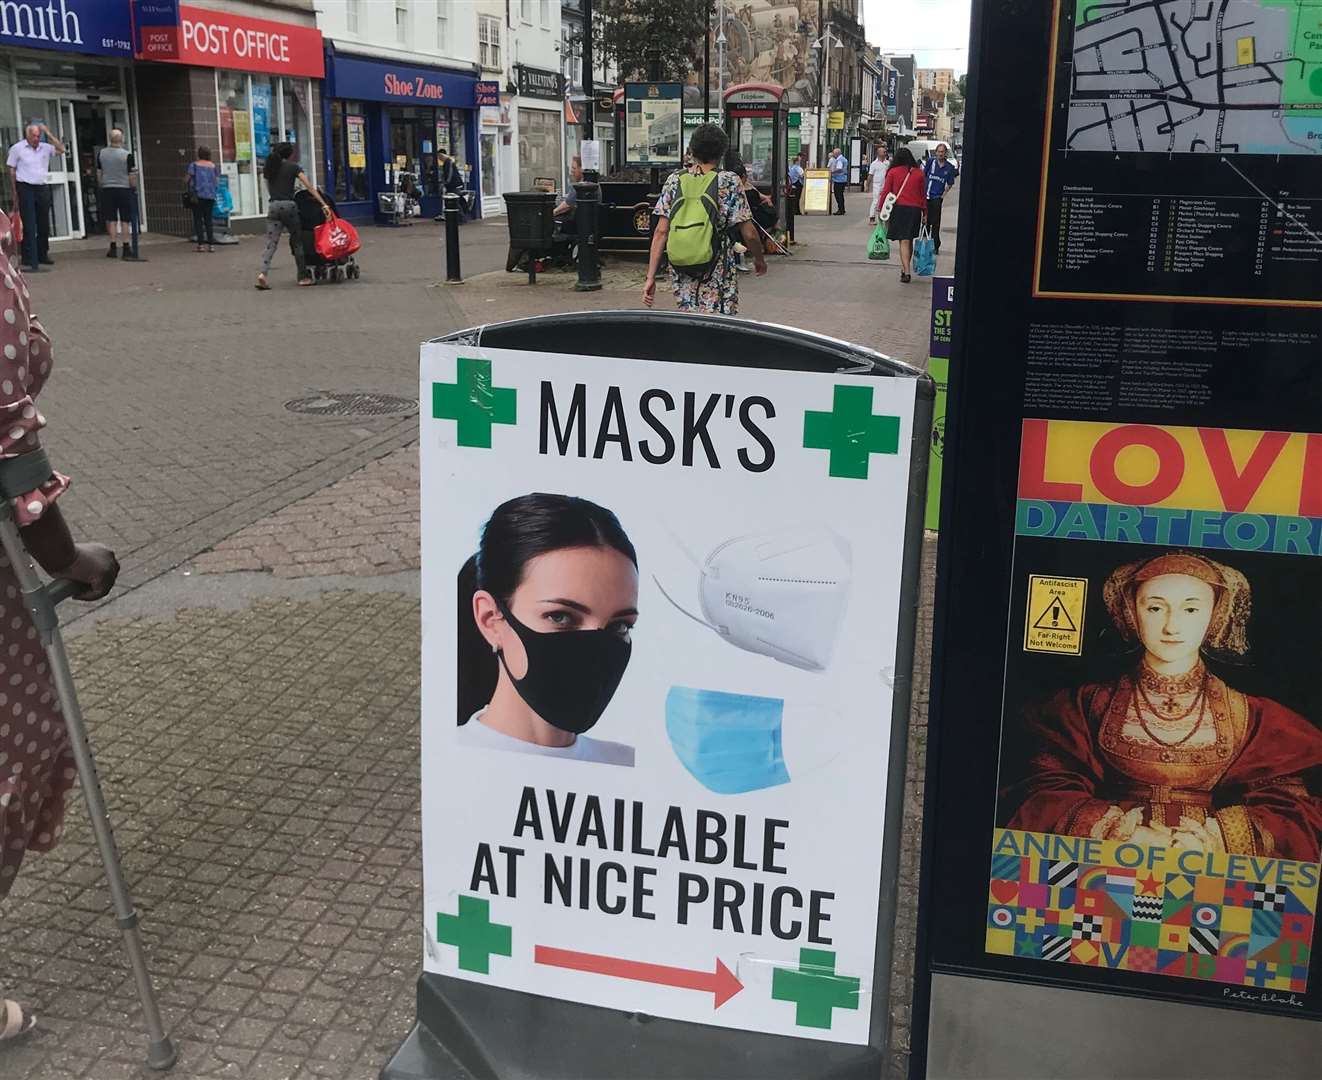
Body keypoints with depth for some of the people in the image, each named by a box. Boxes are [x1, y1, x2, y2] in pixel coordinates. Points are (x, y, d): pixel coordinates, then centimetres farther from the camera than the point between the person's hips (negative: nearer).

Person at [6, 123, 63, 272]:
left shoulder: (45, 148, 8)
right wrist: (14, 192, -3)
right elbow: (12, 171, 1)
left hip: (43, 188, 4)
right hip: (25, 189, -4)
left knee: (44, 225, 12)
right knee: (29, 227, -6)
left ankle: (42, 255, 27)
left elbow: (61, 149, -3)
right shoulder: (17, 148, -2)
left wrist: (48, 133, -6)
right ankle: (31, 261, -5)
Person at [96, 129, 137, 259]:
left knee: (111, 219, 6)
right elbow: (132, 175, -9)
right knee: (125, 220, 2)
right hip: (124, 189, -3)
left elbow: (99, 173, 9)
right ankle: (126, 247, 2)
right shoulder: (127, 155, -11)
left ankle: (112, 247, 3)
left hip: (107, 189, 3)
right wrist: (134, 187, 6)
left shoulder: (101, 153, 2)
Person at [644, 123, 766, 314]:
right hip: (718, 275, -3)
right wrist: (759, 260, 15)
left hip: (681, 272, 4)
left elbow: (661, 232, -2)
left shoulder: (675, 181, 3)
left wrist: (650, 277, -2)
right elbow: (749, 234, -5)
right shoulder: (729, 182, -4)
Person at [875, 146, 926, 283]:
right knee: (910, 240, 17)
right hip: (915, 209, 3)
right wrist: (925, 213, 15)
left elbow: (885, 192, -2)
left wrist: (880, 209, 4)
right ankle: (905, 269, 28)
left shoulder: (893, 172, -2)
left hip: (899, 208, -2)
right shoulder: (919, 173, 6)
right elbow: (923, 194, 9)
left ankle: (907, 272, -15)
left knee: (904, 241, -4)